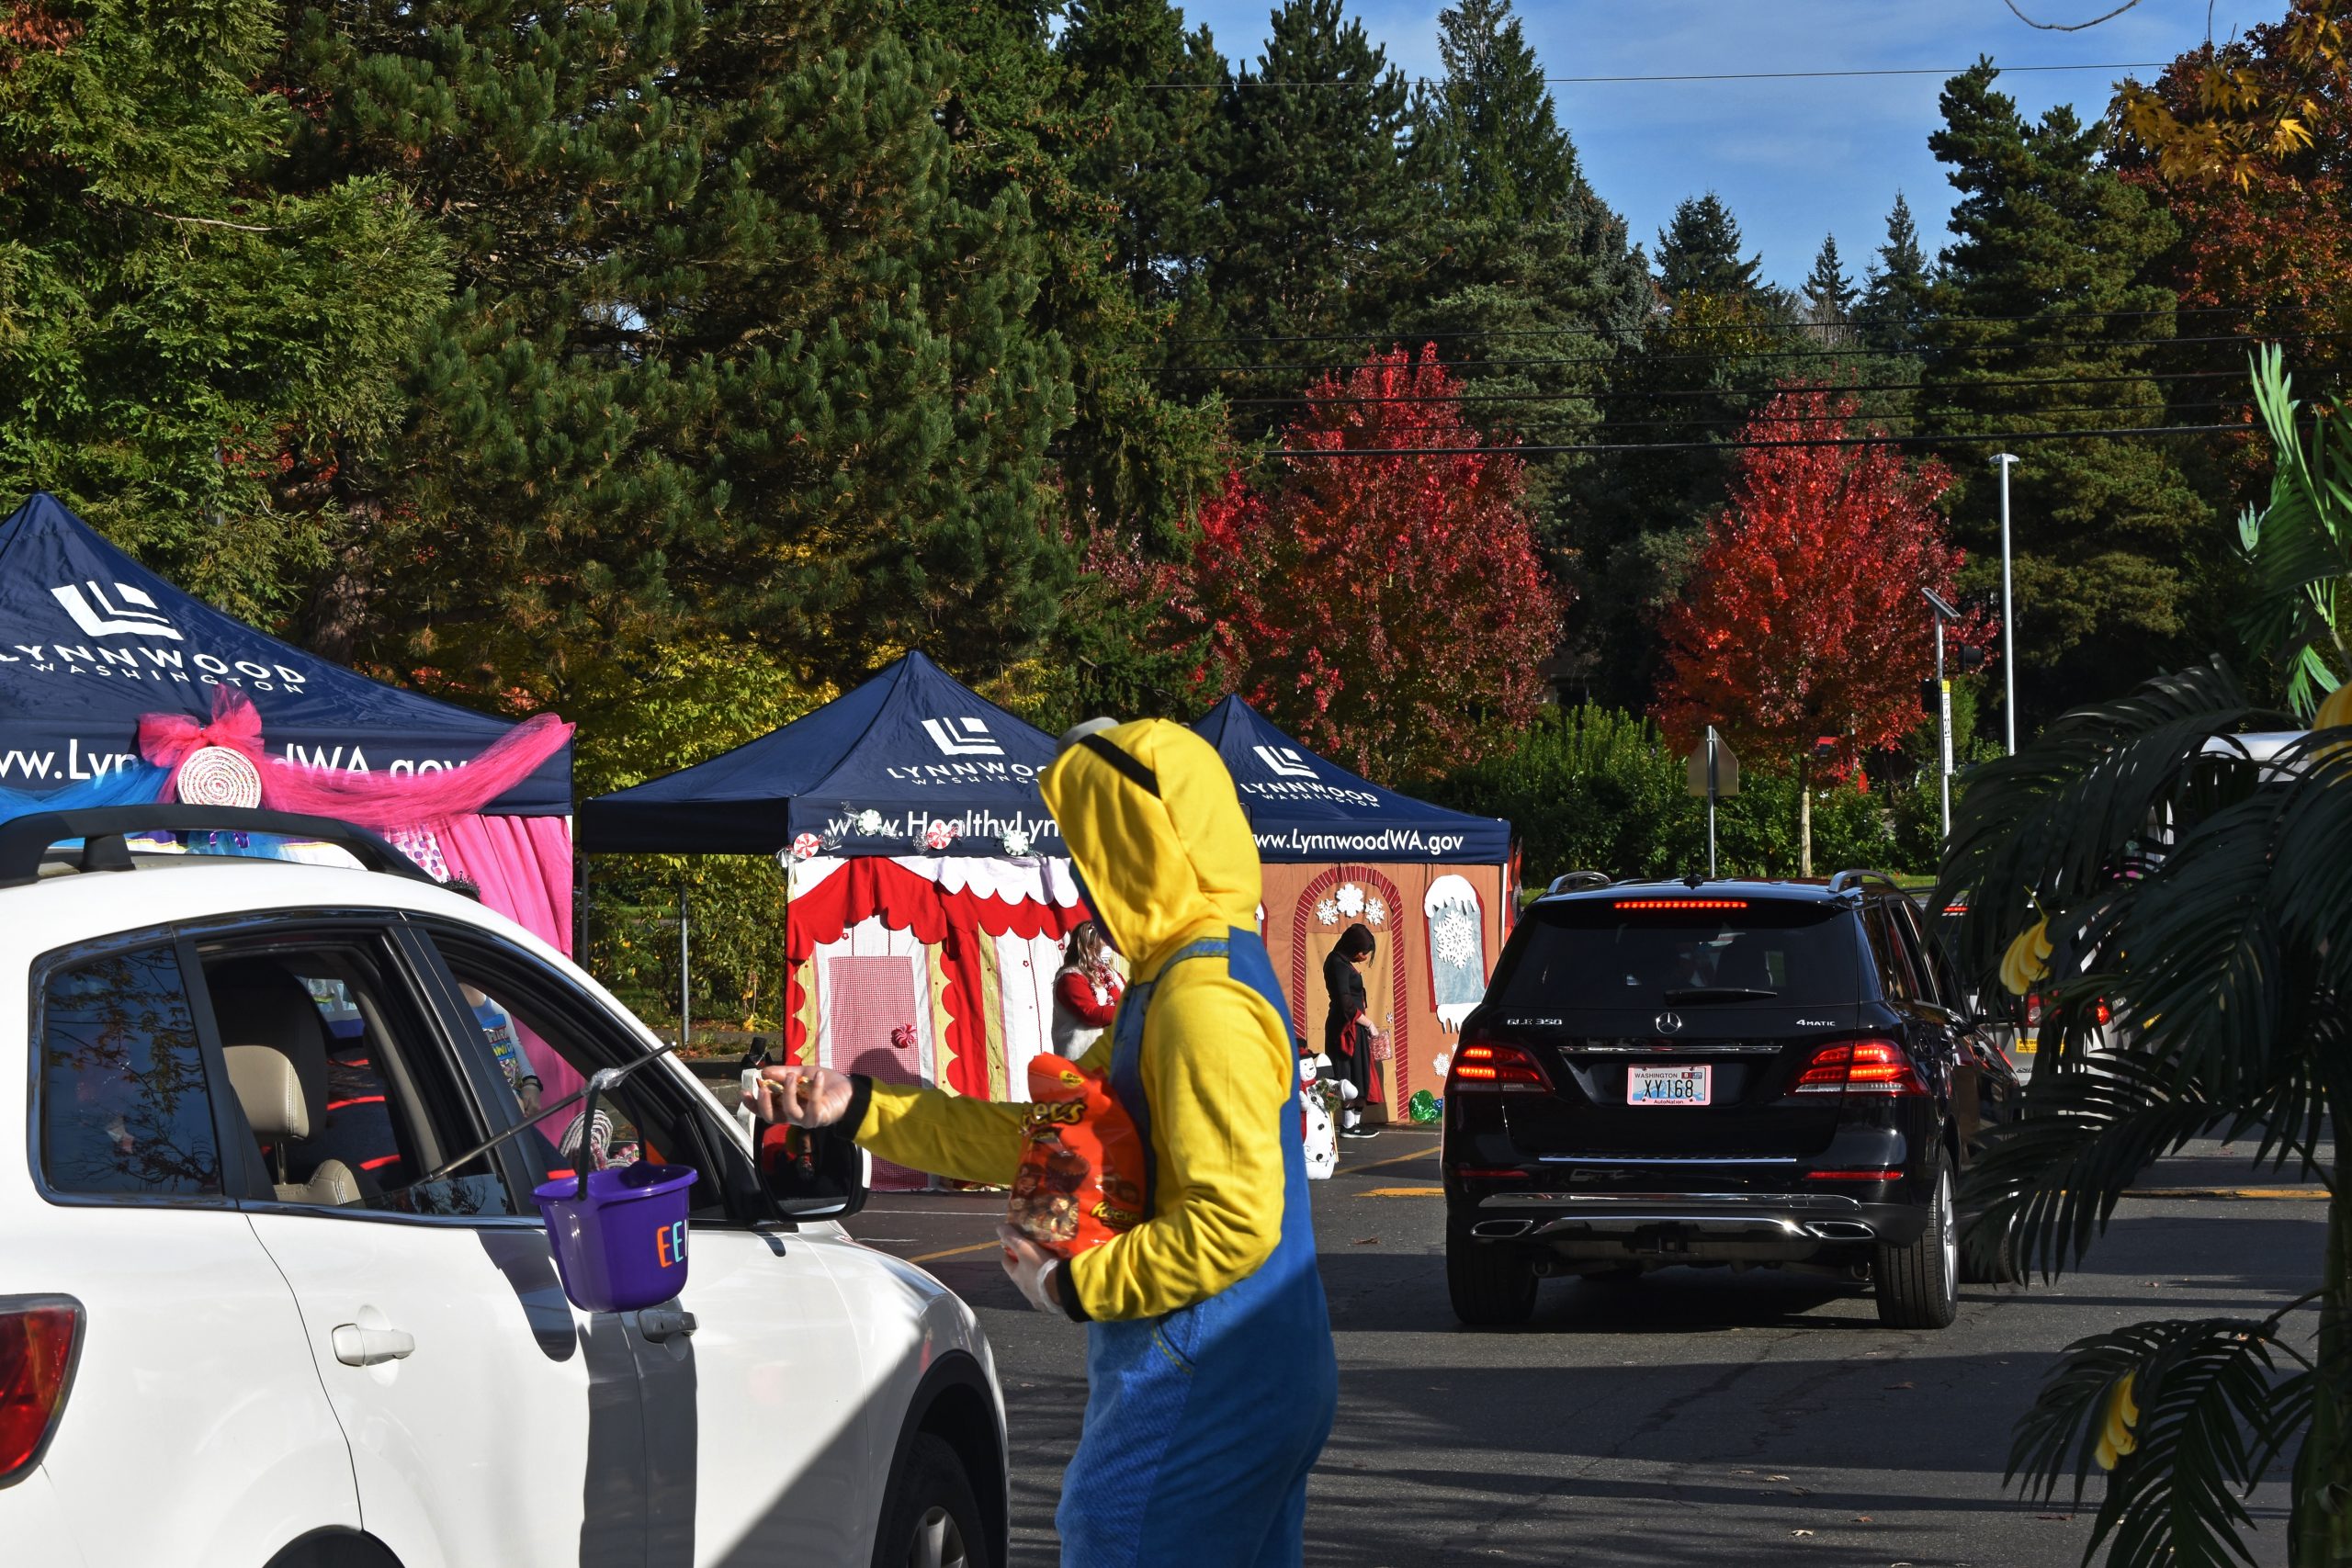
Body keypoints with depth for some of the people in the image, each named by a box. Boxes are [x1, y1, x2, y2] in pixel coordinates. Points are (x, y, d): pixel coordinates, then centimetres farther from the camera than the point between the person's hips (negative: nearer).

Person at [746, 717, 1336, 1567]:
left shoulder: (1204, 1003, -19)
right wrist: (857, 1108, 16)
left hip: (1198, 1395, -10)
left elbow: (1235, 1223, -25)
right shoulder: (1169, 987, 14)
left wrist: (1073, 1286, -15)